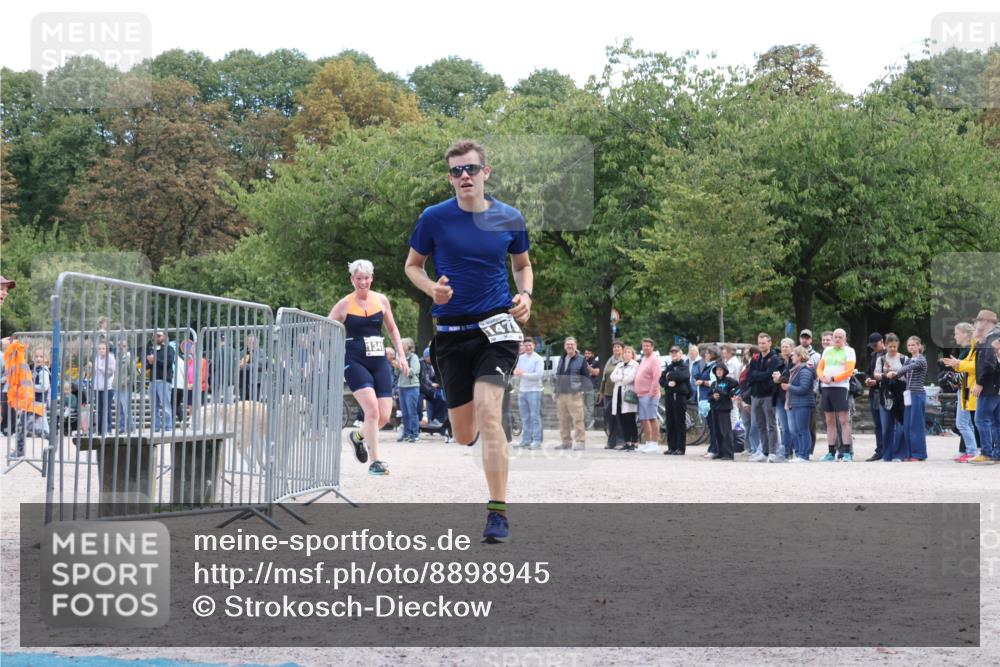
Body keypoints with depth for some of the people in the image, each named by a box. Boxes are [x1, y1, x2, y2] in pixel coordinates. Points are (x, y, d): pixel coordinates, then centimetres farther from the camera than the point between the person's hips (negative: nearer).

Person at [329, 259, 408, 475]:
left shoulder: (381, 300, 8)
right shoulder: (344, 304, -1)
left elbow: (392, 329, 19)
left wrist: (401, 355, 13)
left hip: (379, 361, 4)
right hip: (355, 362, -4)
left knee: (384, 416, -3)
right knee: (372, 409, -20)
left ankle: (358, 435, 29)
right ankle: (375, 461, -12)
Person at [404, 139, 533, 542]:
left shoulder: (509, 219, 1)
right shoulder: (434, 218, -2)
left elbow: (522, 265, 18)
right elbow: (413, 265, 10)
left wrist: (525, 295, -3)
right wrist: (431, 288, -11)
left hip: (496, 327, -2)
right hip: (452, 331, 2)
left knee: (487, 411, -22)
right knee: (463, 435, 6)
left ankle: (498, 511, -17)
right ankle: (483, 429, 48)